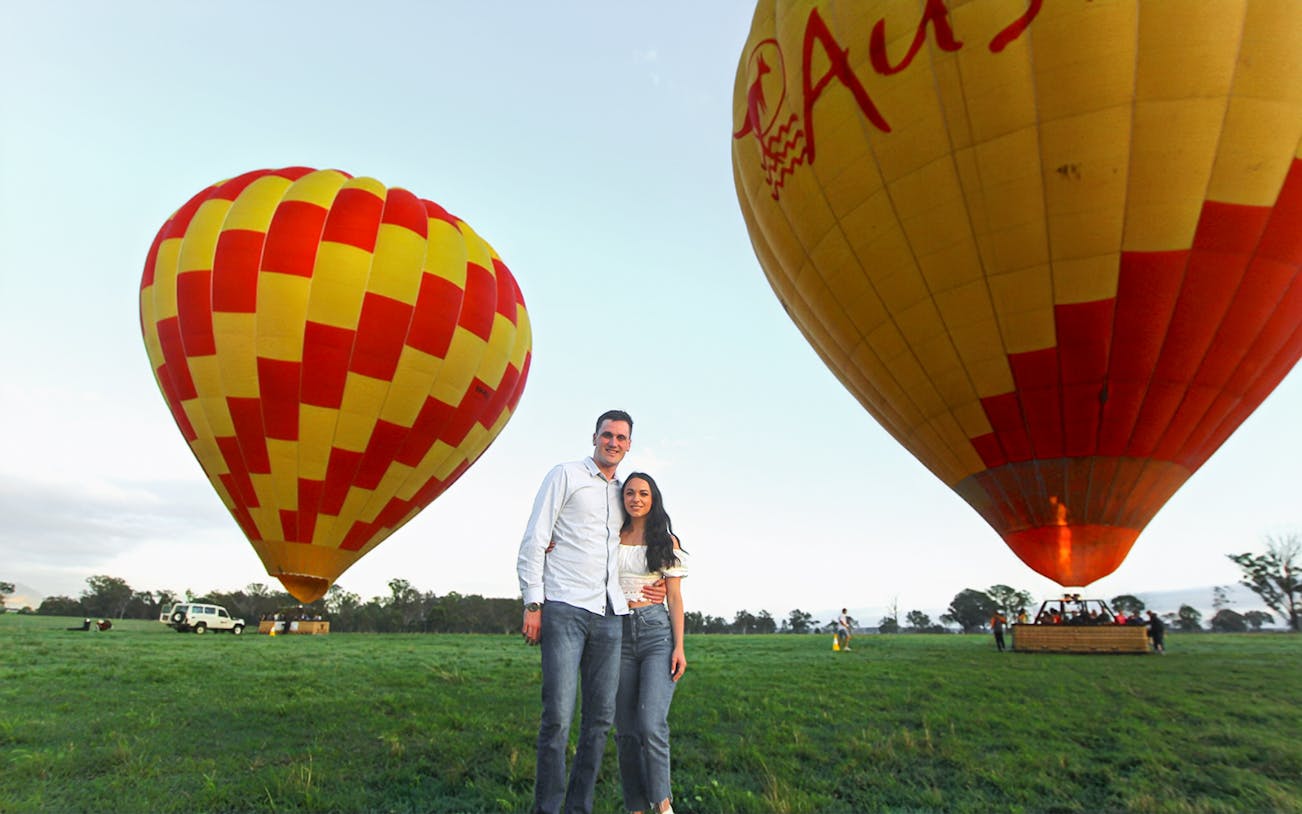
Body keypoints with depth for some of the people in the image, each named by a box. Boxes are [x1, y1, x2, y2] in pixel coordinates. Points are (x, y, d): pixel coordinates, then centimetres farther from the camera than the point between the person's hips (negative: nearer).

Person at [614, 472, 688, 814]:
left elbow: (675, 598, 4)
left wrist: (679, 647, -5)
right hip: (619, 632, 2)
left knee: (651, 724, -14)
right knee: (625, 729, 5)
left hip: (657, 631, -2)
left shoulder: (666, 541, 5)